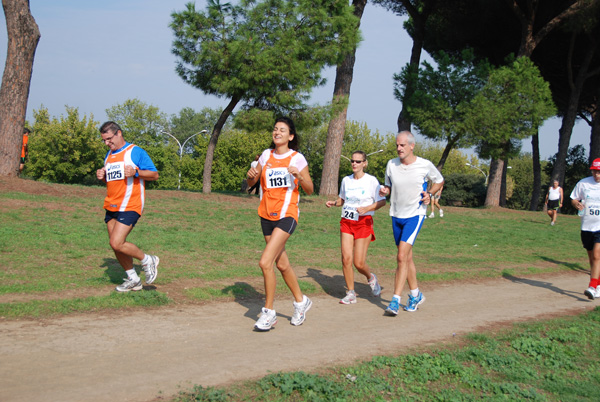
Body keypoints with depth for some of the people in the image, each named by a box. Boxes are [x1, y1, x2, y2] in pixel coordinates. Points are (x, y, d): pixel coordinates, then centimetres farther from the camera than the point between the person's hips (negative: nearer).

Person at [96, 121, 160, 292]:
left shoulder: (135, 152, -6)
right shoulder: (109, 155, 16)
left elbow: (154, 175, -6)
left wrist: (136, 172, -23)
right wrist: (101, 176, 5)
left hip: (130, 206, -8)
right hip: (111, 206, 8)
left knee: (116, 243, -17)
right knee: (116, 245, 8)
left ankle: (148, 261, 5)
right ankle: (133, 280, 23)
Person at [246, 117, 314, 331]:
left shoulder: (297, 158, -5)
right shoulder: (266, 155, 7)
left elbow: (310, 190, -3)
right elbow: (251, 182, 13)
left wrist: (298, 176, -21)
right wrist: (251, 175, -9)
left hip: (286, 215, -6)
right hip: (267, 215, 6)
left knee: (265, 262, -18)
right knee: (281, 264, 16)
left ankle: (268, 313, -4)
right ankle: (301, 301, 37)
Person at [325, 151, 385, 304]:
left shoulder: (371, 180, -4)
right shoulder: (346, 180, 9)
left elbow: (382, 201, -4)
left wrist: (366, 208, -19)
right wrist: (333, 203, 2)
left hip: (364, 223, -4)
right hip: (346, 222, 4)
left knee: (359, 263, -8)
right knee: (346, 258, -8)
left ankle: (371, 277, 27)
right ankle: (350, 293, 5)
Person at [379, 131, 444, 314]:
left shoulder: (425, 165, -9)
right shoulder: (391, 165, -1)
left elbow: (439, 181, 10)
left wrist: (429, 195, -8)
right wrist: (385, 191, -10)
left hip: (415, 215, -4)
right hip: (396, 215, 5)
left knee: (402, 257, -17)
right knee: (407, 258, 14)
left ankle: (395, 300, -13)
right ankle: (416, 295, 31)